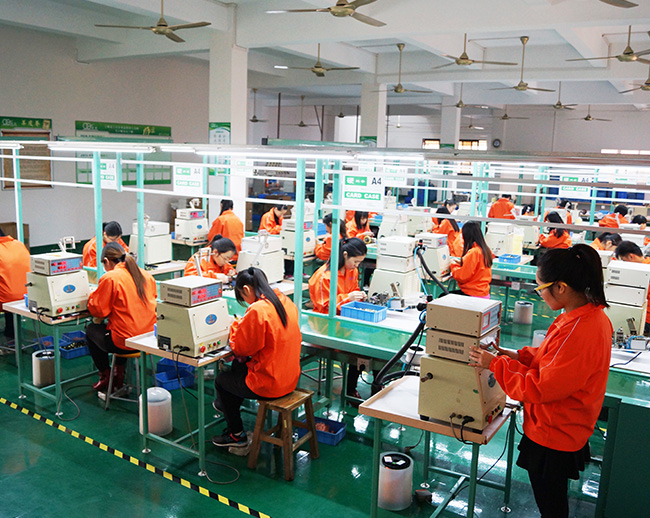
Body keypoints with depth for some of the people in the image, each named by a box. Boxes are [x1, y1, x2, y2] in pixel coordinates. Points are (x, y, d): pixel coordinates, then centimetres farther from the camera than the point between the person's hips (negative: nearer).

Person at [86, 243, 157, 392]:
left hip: (125, 342, -6)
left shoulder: (109, 278, -13)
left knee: (91, 330, 23)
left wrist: (93, 296, 13)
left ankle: (106, 377, 29)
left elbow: (97, 310, -8)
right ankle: (119, 373, 35)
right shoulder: (146, 275, 6)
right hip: (150, 338, 6)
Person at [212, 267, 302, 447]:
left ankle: (237, 434, 29)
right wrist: (244, 325, 13)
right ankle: (228, 405, 44)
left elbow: (240, 348, -13)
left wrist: (236, 325, 3)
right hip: (290, 378, 8)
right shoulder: (286, 302, 2)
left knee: (221, 380, 18)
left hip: (269, 384, -8)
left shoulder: (257, 310, -24)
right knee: (238, 366, 28)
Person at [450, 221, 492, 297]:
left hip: (474, 294, -9)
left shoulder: (473, 253, -21)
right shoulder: (486, 249, 7)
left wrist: (453, 265, 1)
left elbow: (462, 277, -16)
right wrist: (461, 263, 18)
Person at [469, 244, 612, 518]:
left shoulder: (579, 332, -34)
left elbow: (539, 389, -27)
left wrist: (495, 364, -18)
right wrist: (517, 356, 2)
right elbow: (555, 358, 12)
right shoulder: (591, 315, -2)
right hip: (558, 431, 9)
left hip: (553, 437, -9)